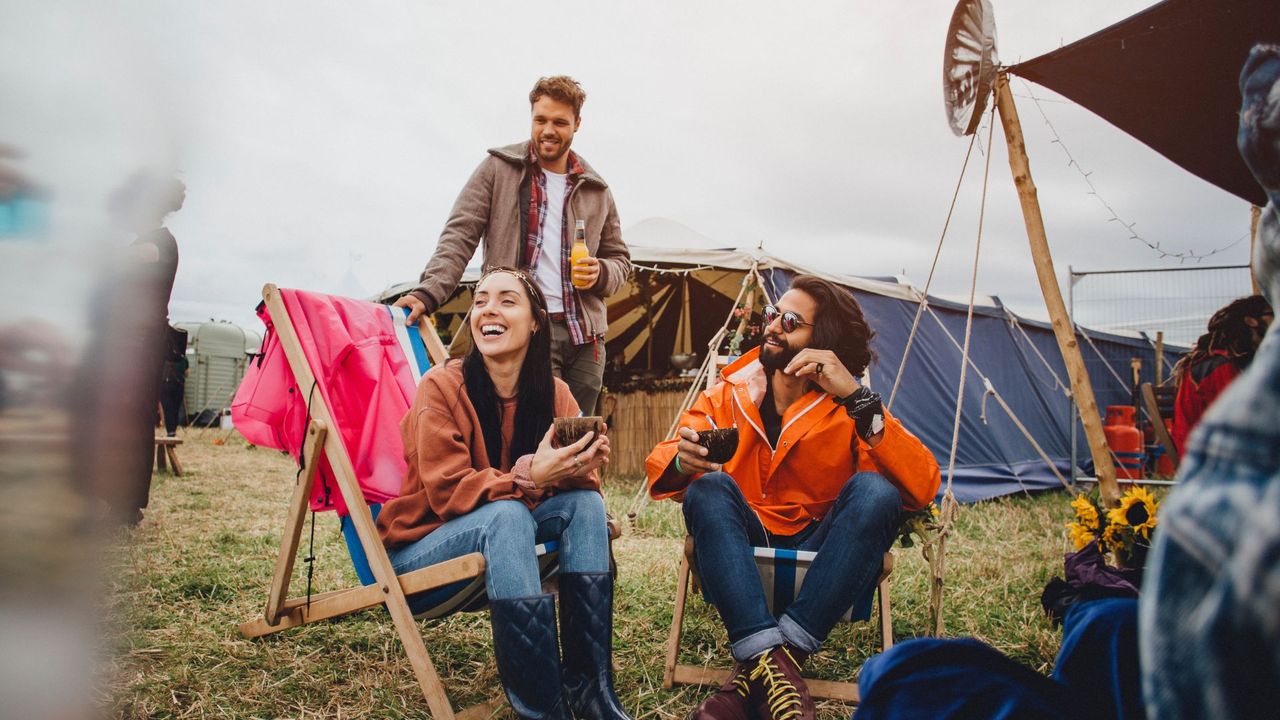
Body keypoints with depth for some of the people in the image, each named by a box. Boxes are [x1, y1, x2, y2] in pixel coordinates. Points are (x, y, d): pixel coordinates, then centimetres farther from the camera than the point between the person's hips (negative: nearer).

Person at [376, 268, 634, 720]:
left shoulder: (554, 394, -2)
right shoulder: (442, 387, -16)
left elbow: (575, 482, -6)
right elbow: (447, 491, -21)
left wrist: (585, 465, -31)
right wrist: (529, 477, -36)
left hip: (499, 536, 5)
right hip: (423, 545, -5)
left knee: (586, 502, -21)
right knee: (506, 514, -35)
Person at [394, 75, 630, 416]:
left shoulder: (596, 190, 16)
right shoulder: (499, 169, 5)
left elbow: (619, 259, 23)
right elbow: (459, 236, -2)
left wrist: (601, 273, -2)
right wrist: (428, 293, -18)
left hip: (585, 335, 5)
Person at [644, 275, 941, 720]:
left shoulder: (850, 408, -1)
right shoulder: (726, 396, 4)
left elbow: (924, 487, -16)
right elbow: (658, 463, -7)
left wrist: (858, 397, -25)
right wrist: (682, 462, -32)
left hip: (820, 564, 0)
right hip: (736, 561, 1)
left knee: (875, 491, -27)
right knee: (709, 489, -27)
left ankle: (755, 670, -29)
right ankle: (770, 661, -36)